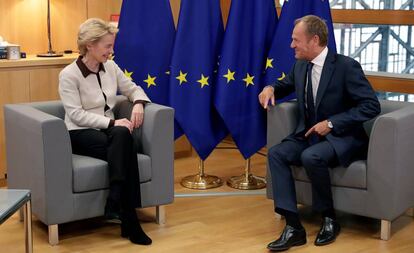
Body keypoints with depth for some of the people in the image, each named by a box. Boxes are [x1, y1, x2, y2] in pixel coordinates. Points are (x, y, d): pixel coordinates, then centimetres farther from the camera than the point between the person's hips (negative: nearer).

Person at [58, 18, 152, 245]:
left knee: (122, 136, -34)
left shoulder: (110, 67, 7)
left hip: (107, 131, 5)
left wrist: (138, 103, -6)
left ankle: (117, 204, -32)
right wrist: (112, 122, -25)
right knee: (122, 138, -34)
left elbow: (133, 89, 18)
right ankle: (128, 219, -36)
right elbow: (76, 114, -17)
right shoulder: (69, 75, -10)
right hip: (80, 134, -4)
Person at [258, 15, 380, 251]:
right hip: (309, 134, 7)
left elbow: (372, 105, -19)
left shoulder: (346, 66, -16)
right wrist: (270, 88, 1)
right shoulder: (300, 66, 5)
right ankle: (294, 226, -23)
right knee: (276, 153, -20)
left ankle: (330, 218, -11)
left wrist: (331, 123, -22)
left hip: (342, 138, -6)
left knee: (311, 157, -35)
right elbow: (285, 85, 26)